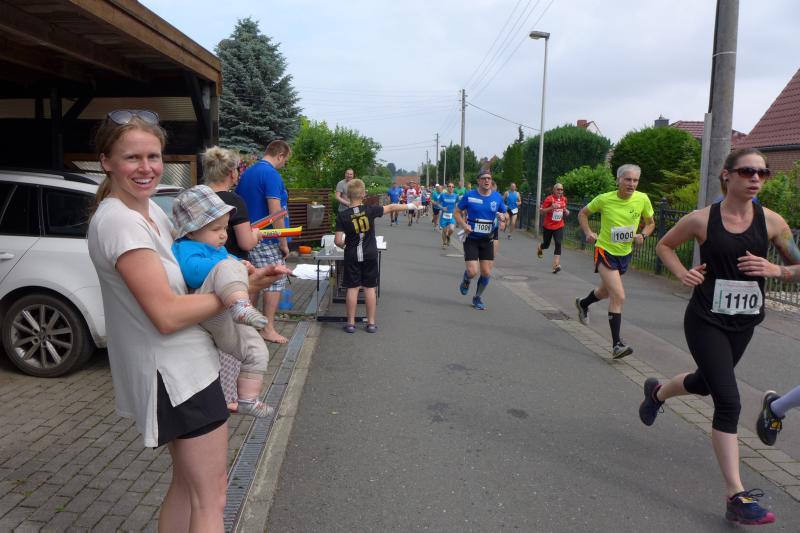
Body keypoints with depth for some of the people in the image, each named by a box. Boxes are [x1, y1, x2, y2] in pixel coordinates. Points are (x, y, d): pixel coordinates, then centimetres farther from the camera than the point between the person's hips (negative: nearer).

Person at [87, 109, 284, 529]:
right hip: (177, 373, -10)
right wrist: (240, 289, -17)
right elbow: (167, 314, -26)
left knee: (186, 485, 23)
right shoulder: (116, 220, -21)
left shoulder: (151, 209, 6)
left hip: (182, 366, 10)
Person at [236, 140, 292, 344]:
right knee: (277, 281, -1)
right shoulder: (271, 174, -15)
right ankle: (268, 328, 0)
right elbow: (275, 211, -21)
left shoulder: (247, 173, 14)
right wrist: (284, 243, -15)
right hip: (268, 240, -9)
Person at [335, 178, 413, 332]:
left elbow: (338, 240, -14)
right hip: (370, 255, 1)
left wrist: (343, 245, 9)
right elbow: (391, 207, 4)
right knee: (369, 288, 8)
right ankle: (371, 323, 14)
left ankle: (351, 323, 10)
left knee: (352, 288, 6)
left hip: (352, 256, -1)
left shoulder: (342, 216, -11)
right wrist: (408, 206, 18)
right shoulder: (370, 210, -9)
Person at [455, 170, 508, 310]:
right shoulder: (469, 195, -7)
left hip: (487, 240, 3)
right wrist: (464, 225, -17)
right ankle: (466, 281, 26)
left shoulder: (497, 197, 1)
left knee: (486, 273, 3)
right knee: (472, 272, -13)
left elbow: (504, 215, 11)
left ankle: (477, 298, 27)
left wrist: (502, 217, -13)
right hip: (471, 239, -3)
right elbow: (457, 212, 1)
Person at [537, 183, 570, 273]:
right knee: (546, 245, 11)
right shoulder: (549, 198, -11)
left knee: (558, 244, -12)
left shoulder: (564, 199, 5)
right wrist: (551, 207, -25)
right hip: (548, 226, -3)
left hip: (559, 226, 3)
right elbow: (541, 210, -12)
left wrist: (566, 212, 0)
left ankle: (556, 265, -13)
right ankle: (539, 247, 50)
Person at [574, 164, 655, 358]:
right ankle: (617, 344, -11)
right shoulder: (604, 199, -14)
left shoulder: (643, 199, -8)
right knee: (619, 296, -18)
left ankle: (583, 304, 58)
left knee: (606, 291, 25)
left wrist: (643, 235, -12)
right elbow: (583, 213, 3)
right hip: (605, 251, -5)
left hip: (625, 253, 5)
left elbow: (650, 223, 8)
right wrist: (588, 232, -11)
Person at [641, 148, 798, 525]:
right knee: (728, 402, -12)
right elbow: (664, 245, 7)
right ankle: (736, 497, -5)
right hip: (706, 321, -4)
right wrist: (682, 273, -11)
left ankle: (656, 393, 58)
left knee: (706, 382, 25)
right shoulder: (702, 220, -10)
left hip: (743, 324, 5)